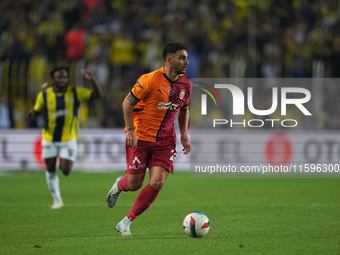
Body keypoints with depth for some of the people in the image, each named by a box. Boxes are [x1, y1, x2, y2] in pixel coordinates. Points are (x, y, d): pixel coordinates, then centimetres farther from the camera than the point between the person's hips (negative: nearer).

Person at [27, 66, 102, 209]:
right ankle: (57, 200, 24)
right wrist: (31, 115, -20)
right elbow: (36, 111, 4)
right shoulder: (45, 95, -6)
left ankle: (64, 162, 29)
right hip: (49, 139, 1)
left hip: (69, 139, -1)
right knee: (50, 170, 5)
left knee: (65, 171, -9)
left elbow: (97, 95, -9)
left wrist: (92, 81, -27)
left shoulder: (75, 92, -7)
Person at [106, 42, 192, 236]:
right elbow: (127, 103, -8)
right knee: (134, 184, -2)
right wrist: (131, 130, -16)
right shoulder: (150, 80, -15)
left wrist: (184, 135, 10)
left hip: (165, 140, 4)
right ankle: (119, 185, 39)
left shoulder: (186, 85, 3)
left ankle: (126, 223, -1)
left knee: (158, 182, -13)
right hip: (140, 137, -4)